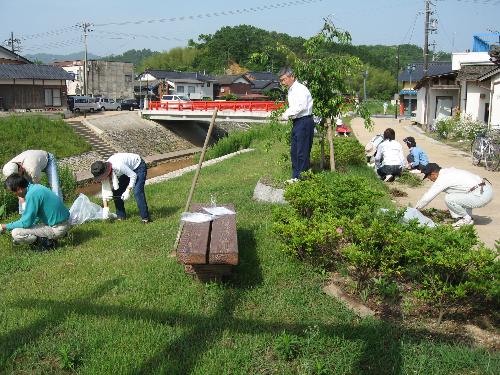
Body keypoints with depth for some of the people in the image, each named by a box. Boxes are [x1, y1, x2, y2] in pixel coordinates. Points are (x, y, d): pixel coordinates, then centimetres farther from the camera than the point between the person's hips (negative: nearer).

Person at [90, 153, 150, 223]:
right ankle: (121, 216, 11)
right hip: (128, 169, 8)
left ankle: (145, 218, -16)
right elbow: (105, 191, -11)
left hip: (138, 166, -8)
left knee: (137, 192, -23)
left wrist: (128, 191, -31)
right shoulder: (104, 172, -16)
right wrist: (105, 208, -14)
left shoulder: (118, 166, -40)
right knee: (116, 192, -1)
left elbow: (133, 176, -28)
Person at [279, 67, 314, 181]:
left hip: (304, 121, -10)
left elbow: (301, 107, -22)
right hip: (297, 122, 10)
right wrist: (286, 114, 5)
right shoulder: (291, 91, 17)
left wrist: (287, 114, -15)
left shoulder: (300, 89, -11)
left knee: (302, 152, -6)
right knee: (294, 151, 11)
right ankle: (296, 177, 19)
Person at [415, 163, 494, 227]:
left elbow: (427, 197, -5)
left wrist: (415, 209, 9)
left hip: (482, 195, -10)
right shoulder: (449, 170, 15)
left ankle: (467, 219, 4)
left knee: (449, 199, -14)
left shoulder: (442, 179, -11)